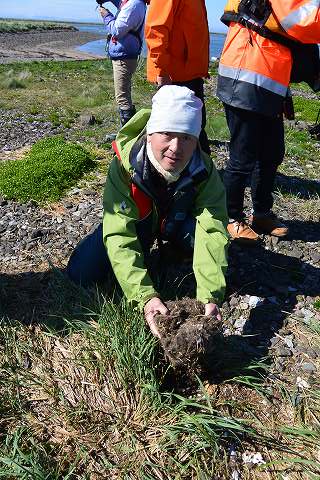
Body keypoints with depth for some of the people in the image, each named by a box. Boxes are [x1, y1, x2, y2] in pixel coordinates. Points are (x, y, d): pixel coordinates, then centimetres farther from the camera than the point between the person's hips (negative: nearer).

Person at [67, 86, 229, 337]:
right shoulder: (125, 164, -33)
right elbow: (119, 234, -38)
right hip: (134, 221, 0)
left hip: (178, 221, 1)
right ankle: (146, 250, 11)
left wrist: (210, 297, -50)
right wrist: (146, 296, -49)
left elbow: (212, 233, -37)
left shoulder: (204, 171, -29)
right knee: (81, 273, -14)